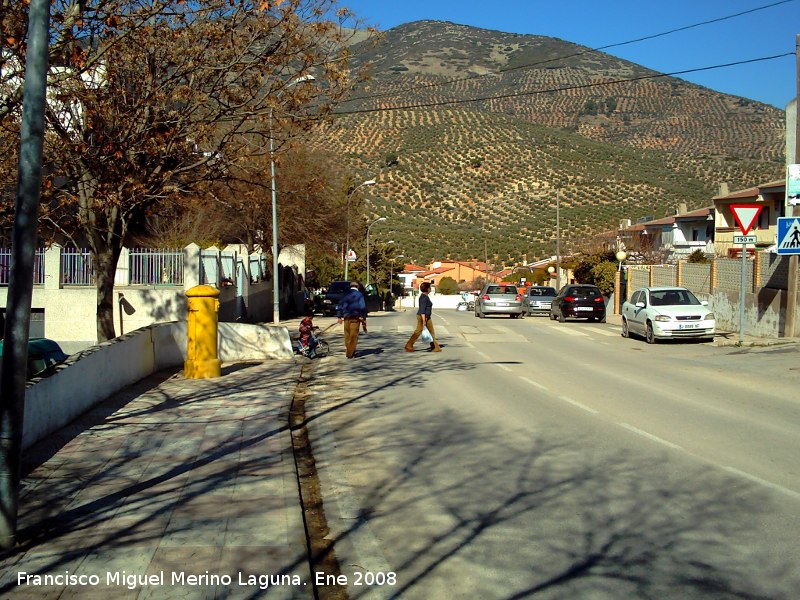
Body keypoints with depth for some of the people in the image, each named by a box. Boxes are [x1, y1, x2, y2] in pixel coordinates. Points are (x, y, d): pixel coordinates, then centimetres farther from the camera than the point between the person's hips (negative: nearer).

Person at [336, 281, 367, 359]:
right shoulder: (359, 295, -4)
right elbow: (362, 307, -8)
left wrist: (339, 316, 16)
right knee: (354, 335, 2)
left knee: (347, 335, 13)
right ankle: (351, 353, 1)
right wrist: (364, 318, -3)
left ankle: (348, 351, 20)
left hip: (346, 317, 4)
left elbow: (340, 305, 11)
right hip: (355, 317, -4)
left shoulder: (346, 294, 8)